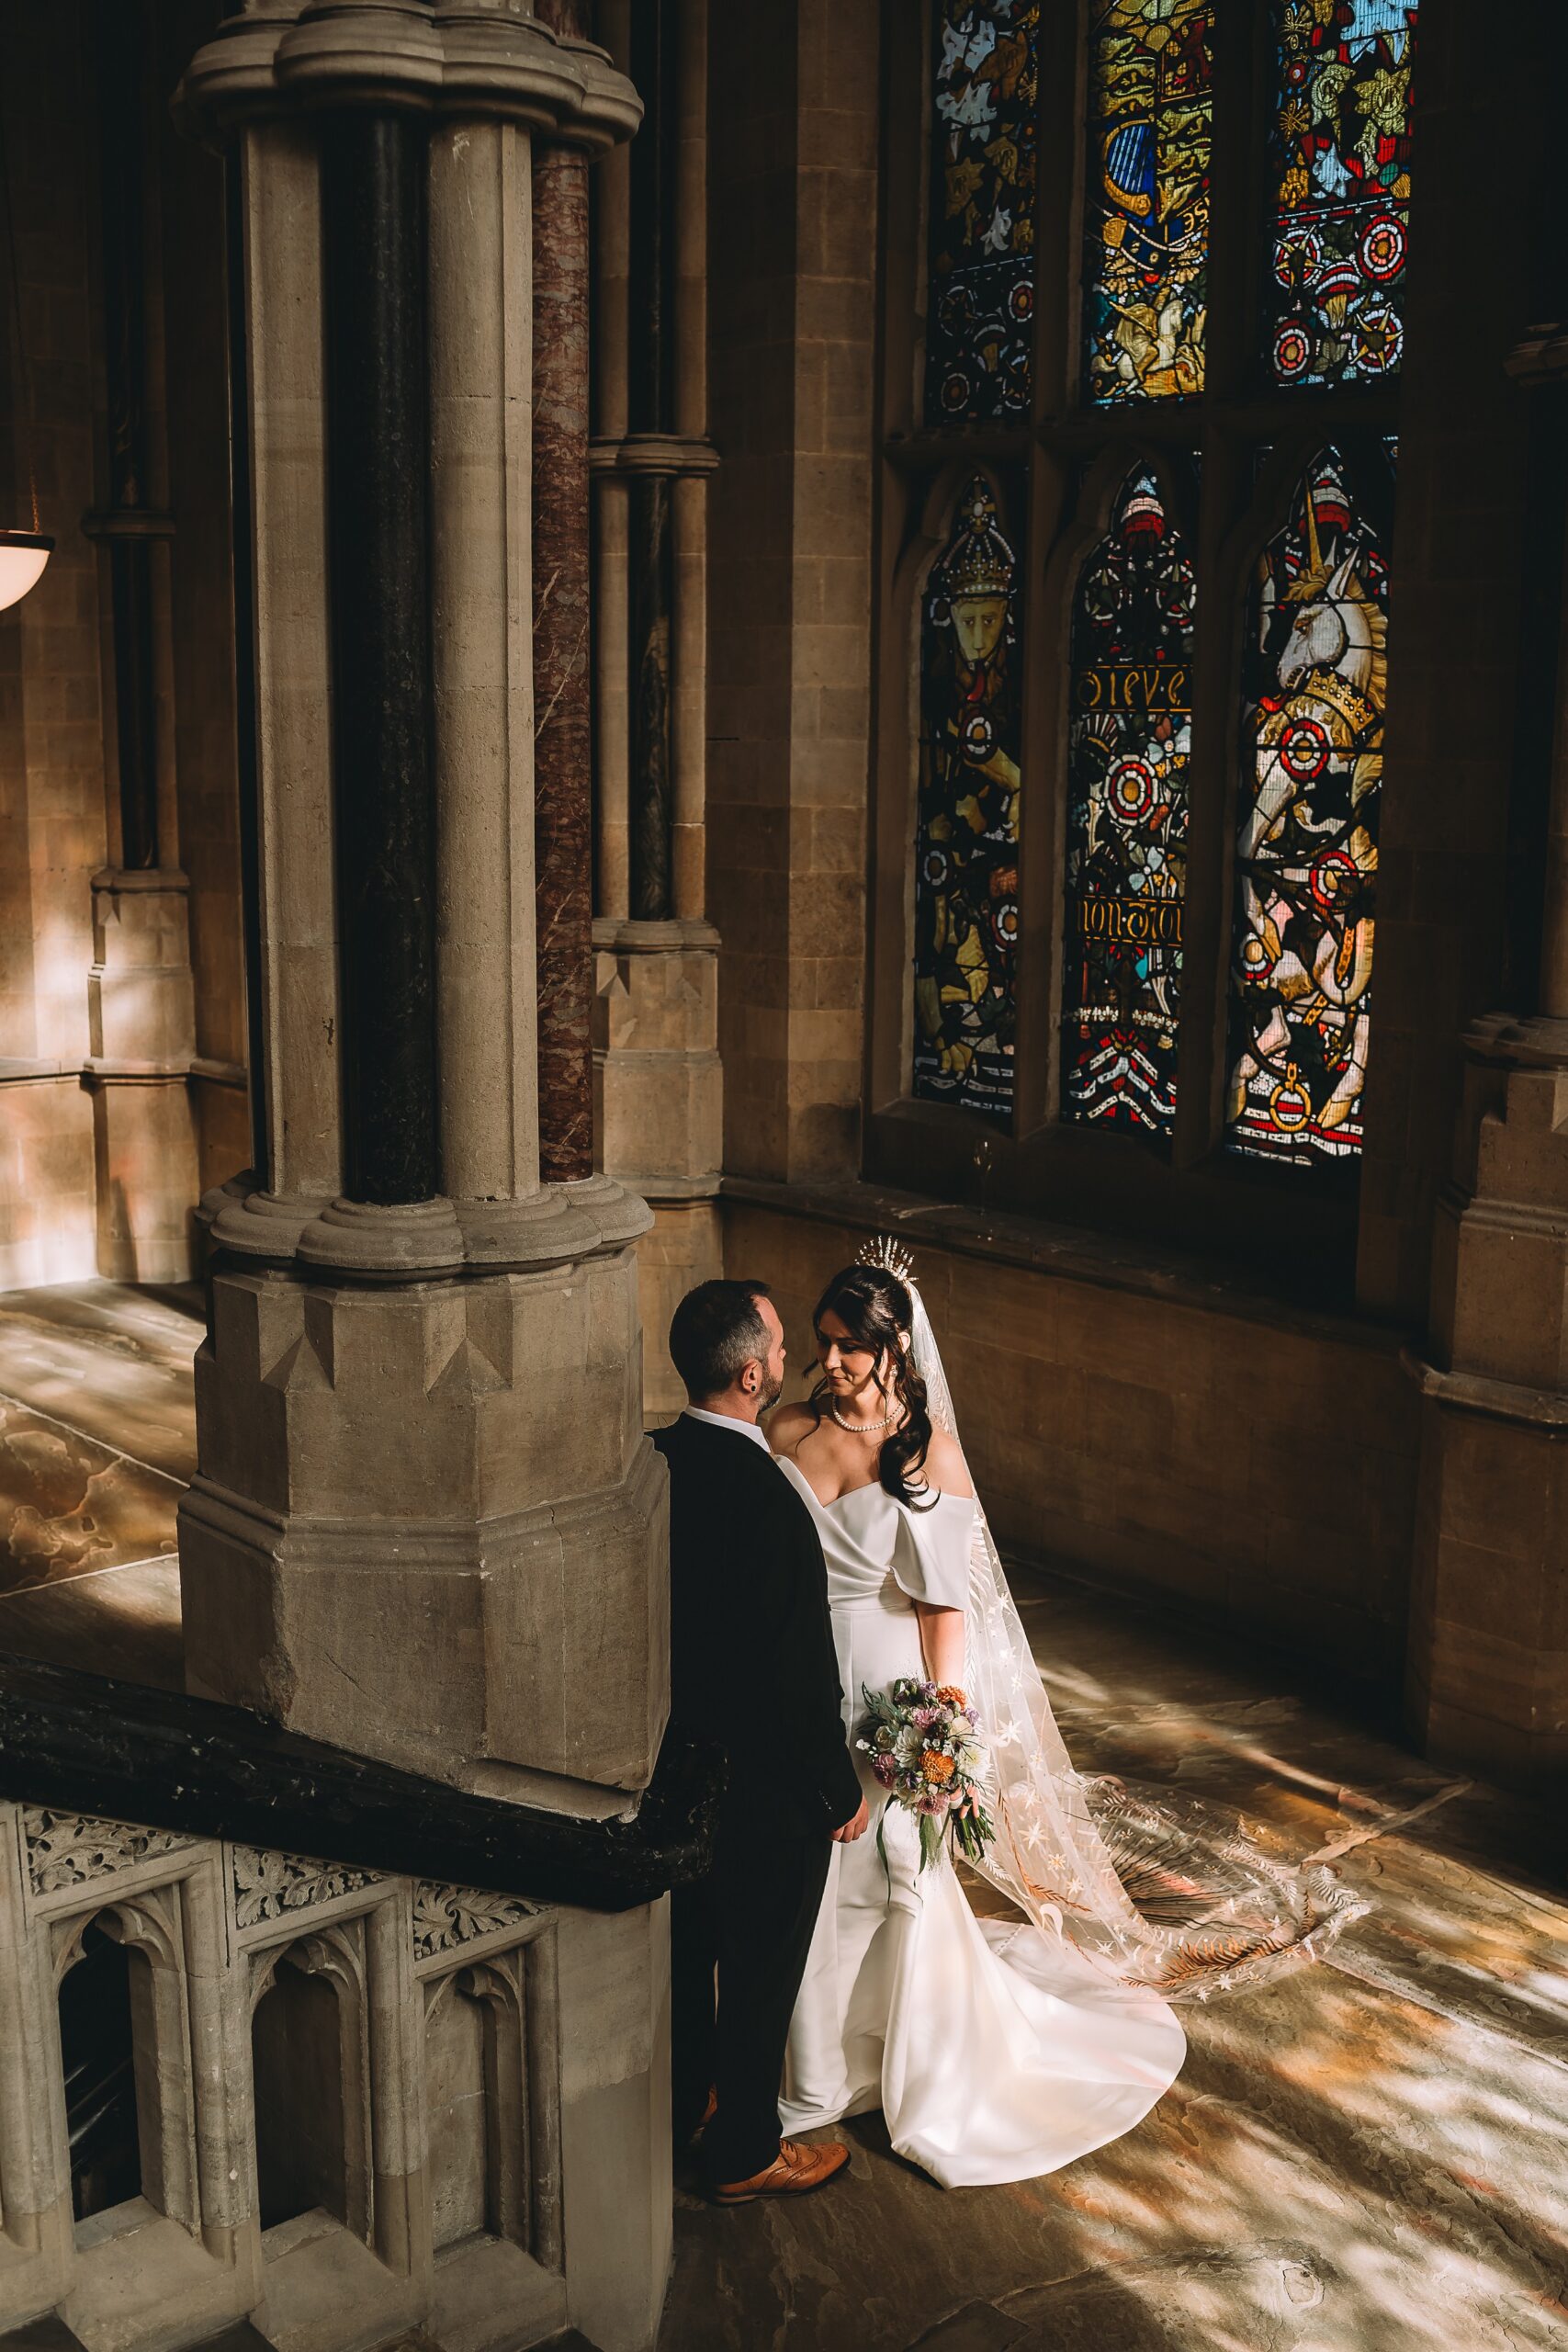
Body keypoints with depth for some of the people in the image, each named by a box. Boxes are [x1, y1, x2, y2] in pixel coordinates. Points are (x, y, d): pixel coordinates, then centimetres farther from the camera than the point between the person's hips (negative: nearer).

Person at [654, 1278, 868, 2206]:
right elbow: (803, 1676, -25)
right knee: (760, 1971, 15)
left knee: (686, 1942, 27)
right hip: (765, 1784, -7)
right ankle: (746, 2154, 34)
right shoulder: (770, 1504, -33)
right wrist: (844, 1791, -10)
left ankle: (683, 2097, 49)